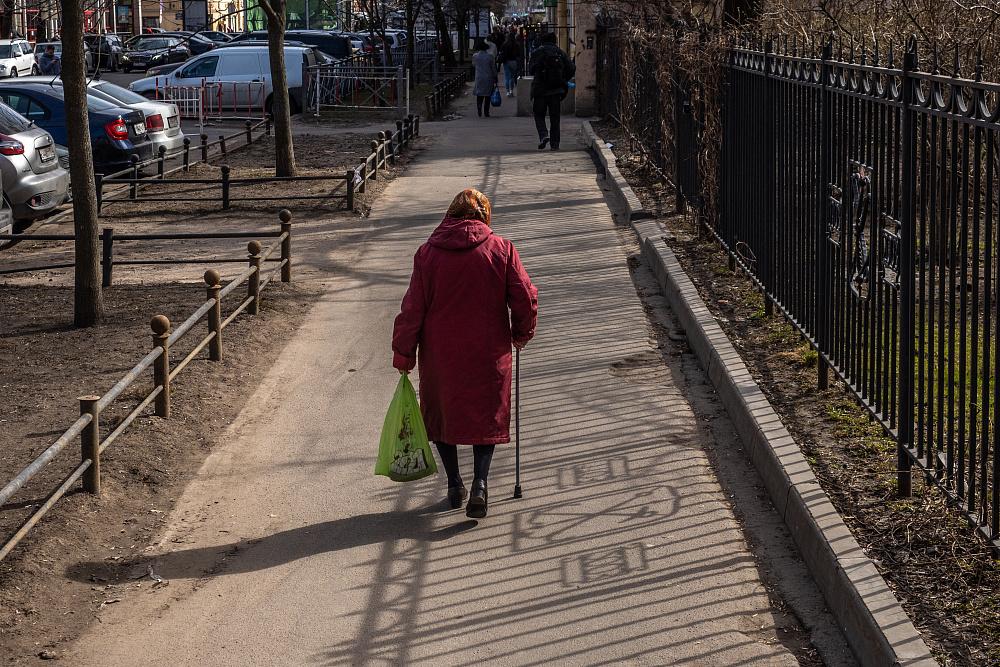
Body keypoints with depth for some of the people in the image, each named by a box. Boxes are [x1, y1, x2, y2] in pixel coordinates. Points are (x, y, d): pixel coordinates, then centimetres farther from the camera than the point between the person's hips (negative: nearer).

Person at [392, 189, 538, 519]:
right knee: (487, 416, 10)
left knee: (441, 413, 19)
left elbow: (413, 309, -5)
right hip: (488, 354, 0)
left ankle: (454, 484, 22)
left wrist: (403, 354, 3)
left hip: (439, 354, 1)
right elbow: (526, 299, -4)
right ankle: (480, 484, -7)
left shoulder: (428, 252, -5)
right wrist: (521, 334, 13)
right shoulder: (501, 249, -6)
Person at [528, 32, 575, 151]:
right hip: (556, 90, 2)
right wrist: (564, 80, 11)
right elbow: (572, 68, 0)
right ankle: (555, 143, 6)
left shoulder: (537, 52, -2)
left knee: (539, 115, 9)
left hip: (540, 89, -2)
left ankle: (543, 135, -14)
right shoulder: (560, 52, 5)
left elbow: (531, 70, -7)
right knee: (554, 117, 8)